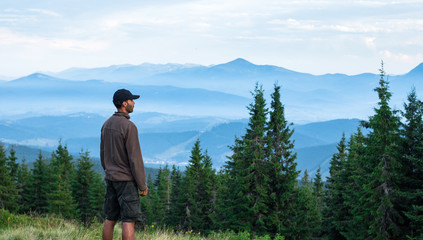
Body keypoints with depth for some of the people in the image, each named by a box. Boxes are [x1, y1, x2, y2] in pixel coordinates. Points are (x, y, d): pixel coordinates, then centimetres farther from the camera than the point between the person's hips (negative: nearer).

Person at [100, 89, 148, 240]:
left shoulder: (106, 124, 8)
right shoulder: (129, 127, -18)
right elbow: (135, 158, -18)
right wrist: (143, 185, -13)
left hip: (111, 178, 8)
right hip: (126, 180, -8)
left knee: (110, 219, 13)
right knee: (129, 221, -6)